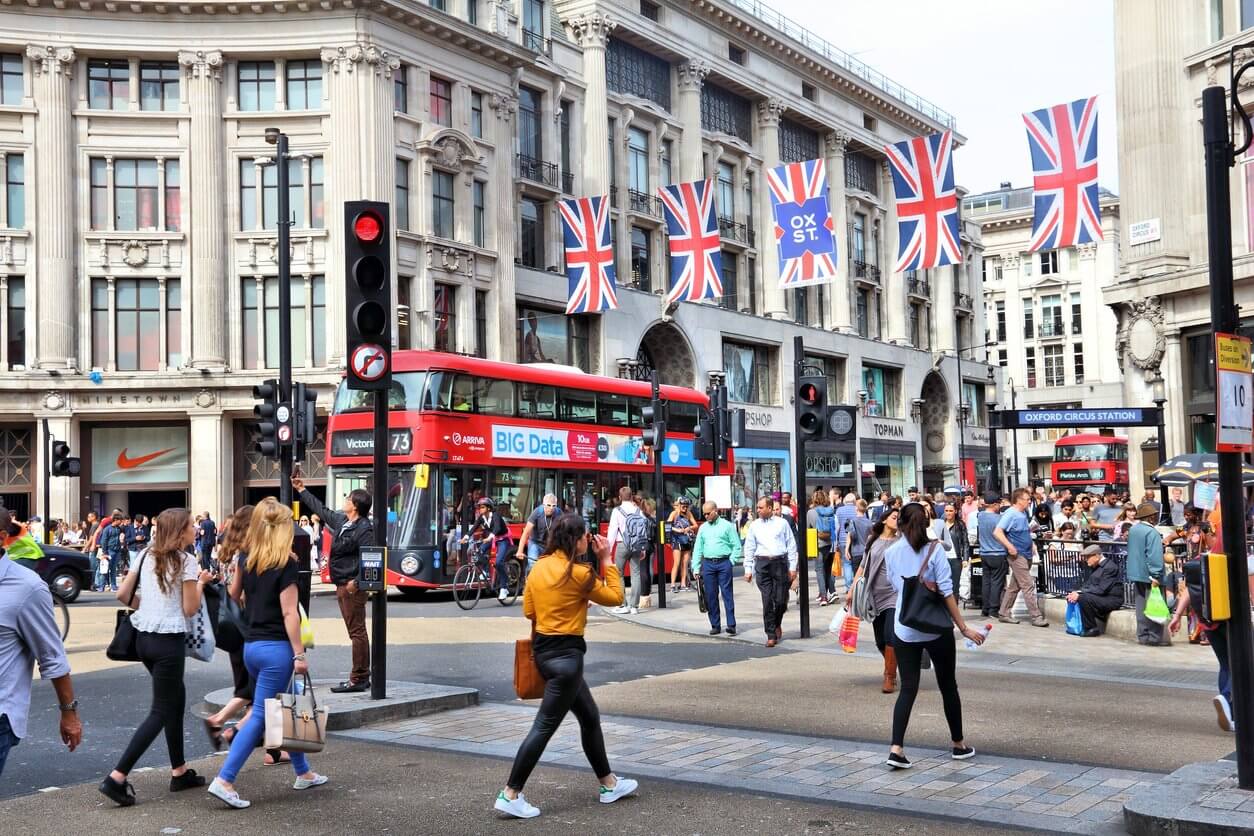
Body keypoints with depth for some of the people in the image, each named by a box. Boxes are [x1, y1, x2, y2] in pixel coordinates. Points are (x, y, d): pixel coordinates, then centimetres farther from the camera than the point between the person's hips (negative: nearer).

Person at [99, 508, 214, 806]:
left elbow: (123, 595, 7)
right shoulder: (186, 560, -11)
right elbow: (189, 610, -11)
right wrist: (201, 582, 3)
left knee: (177, 698, 20)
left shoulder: (147, 555, 8)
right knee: (161, 712, -2)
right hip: (169, 641, -8)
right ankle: (116, 778, -10)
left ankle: (179, 772, 25)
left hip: (143, 637, 8)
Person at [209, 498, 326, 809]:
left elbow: (234, 594, 20)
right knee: (260, 716, -3)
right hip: (276, 646, -7)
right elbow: (289, 612, -16)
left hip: (251, 645, 7)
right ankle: (224, 781, -9)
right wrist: (299, 654, -13)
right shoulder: (286, 563, -13)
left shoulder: (246, 557, 5)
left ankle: (303, 773, 28)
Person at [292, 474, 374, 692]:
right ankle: (361, 677, 18)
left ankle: (358, 679, -4)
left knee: (357, 631, -6)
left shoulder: (364, 529, -14)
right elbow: (321, 509, 29)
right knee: (355, 632, 12)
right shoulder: (340, 521, 14)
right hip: (342, 585, 9)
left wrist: (356, 582, -25)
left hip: (352, 587, -9)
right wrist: (301, 490, 36)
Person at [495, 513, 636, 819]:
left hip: (542, 647, 9)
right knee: (545, 726, -4)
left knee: (590, 716, 19)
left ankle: (609, 784, 29)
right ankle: (510, 795, -2)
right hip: (565, 653, -9)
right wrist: (606, 560, 0)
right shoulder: (578, 573, -15)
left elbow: (528, 609, 10)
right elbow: (615, 597, -4)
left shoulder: (539, 567, 5)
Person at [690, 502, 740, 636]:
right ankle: (715, 625, 11)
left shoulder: (727, 526, 1)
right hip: (708, 564, 4)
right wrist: (696, 568, 7)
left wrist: (731, 561, -6)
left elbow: (736, 546, 1)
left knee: (727, 594, -6)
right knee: (710, 596, 4)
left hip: (724, 563, -4)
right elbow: (697, 549, 13)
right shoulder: (703, 528, 13)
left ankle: (731, 625, -5)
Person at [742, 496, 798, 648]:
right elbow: (749, 548, 11)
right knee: (767, 601, -4)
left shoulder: (782, 523, 5)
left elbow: (791, 545, 6)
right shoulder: (754, 525, 10)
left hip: (780, 563, -1)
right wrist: (748, 569, 6)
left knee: (781, 600, -1)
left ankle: (777, 624, 28)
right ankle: (771, 635, 1)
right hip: (762, 563, 1)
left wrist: (793, 567, 1)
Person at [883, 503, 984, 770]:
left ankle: (896, 748, -8)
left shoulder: (891, 553, 0)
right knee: (948, 686, 14)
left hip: (904, 629, 2)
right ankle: (958, 745, 26)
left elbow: (895, 585, 7)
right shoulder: (934, 550, -9)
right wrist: (963, 628, -9)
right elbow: (947, 592, -11)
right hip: (936, 628, -2)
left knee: (908, 688, 5)